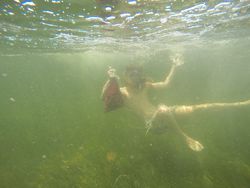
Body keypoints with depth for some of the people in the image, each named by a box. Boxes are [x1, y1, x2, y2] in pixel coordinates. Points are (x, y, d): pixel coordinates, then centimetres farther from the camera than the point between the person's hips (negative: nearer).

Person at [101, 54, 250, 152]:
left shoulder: (144, 86, 8)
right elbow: (104, 95, -23)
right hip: (152, 122, -5)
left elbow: (165, 84, 9)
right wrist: (111, 79, -39)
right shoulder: (122, 92, -5)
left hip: (161, 115, 5)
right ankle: (186, 138, -20)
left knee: (195, 108, -3)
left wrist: (175, 67, 2)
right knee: (162, 109, -42)